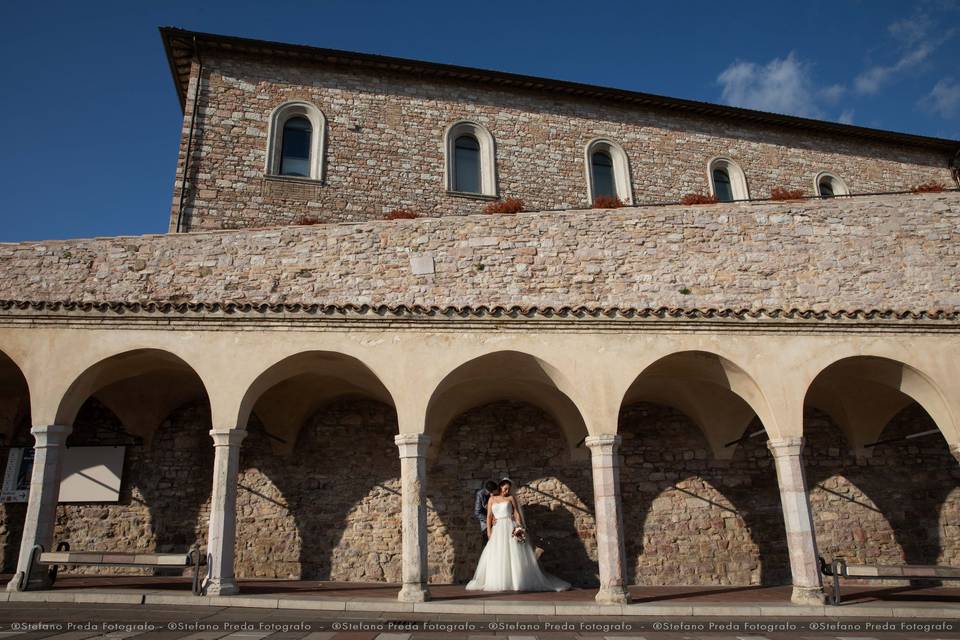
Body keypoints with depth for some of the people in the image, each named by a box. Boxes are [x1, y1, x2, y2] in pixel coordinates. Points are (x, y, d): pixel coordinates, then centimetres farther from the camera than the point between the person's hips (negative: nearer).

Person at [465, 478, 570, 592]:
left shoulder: (511, 498, 8)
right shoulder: (492, 499, 13)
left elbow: (517, 514, 3)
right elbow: (489, 516, 8)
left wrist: (519, 527, -12)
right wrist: (489, 531, -3)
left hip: (510, 529, -2)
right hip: (497, 530, 2)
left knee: (515, 555, -8)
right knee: (495, 556, -2)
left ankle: (519, 581, -6)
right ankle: (497, 582, 4)